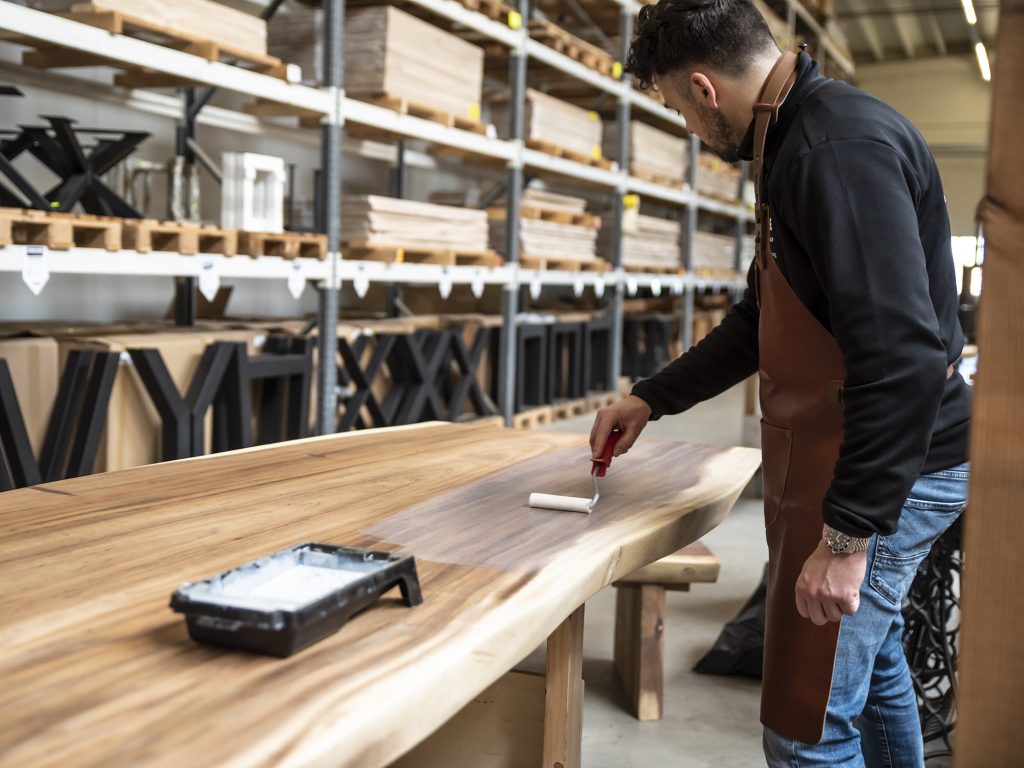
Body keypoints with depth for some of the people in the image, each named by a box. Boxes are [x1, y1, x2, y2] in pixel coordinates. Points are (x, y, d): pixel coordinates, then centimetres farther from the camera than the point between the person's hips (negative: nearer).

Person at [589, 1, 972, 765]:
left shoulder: (842, 145, -22)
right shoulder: (801, 137, 12)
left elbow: (904, 354, -29)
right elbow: (758, 322, 20)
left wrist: (848, 532, -26)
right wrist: (653, 398, 20)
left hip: (879, 470, -10)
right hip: (840, 455, 10)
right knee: (871, 665, 25)